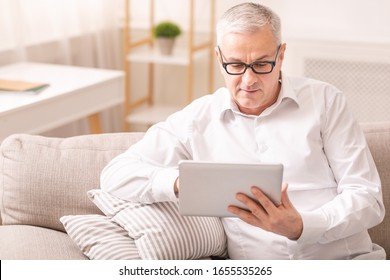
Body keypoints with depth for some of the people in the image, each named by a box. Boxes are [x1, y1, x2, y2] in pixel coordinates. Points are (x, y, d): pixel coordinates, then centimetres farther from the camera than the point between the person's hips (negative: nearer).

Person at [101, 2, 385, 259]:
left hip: (346, 260, -1)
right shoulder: (198, 119, 9)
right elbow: (116, 174, 5)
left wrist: (301, 227, -16)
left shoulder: (325, 100, 7)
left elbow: (367, 197, 3)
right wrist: (180, 181, -16)